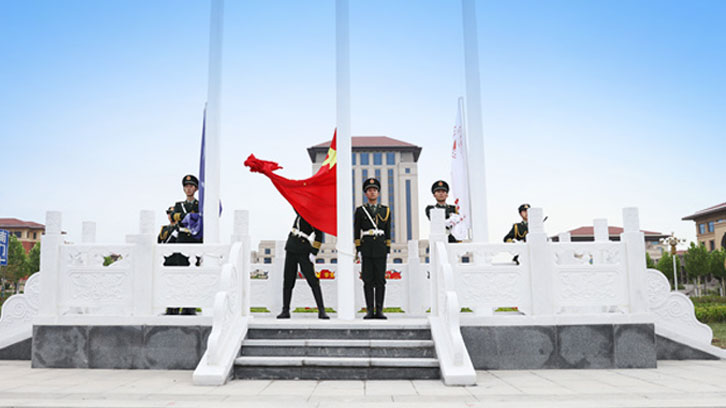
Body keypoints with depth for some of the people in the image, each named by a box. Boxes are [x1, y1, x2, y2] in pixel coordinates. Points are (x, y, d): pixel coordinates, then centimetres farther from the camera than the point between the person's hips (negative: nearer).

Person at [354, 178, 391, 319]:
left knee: (380, 280, -1)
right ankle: (370, 310, 4)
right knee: (368, 280, -1)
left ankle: (379, 310, 4)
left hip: (380, 248, 1)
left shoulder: (385, 210, 11)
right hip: (366, 248, -1)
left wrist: (388, 250, 4)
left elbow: (388, 232, 11)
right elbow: (356, 232, 4)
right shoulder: (360, 210, 7)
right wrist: (358, 249, -4)